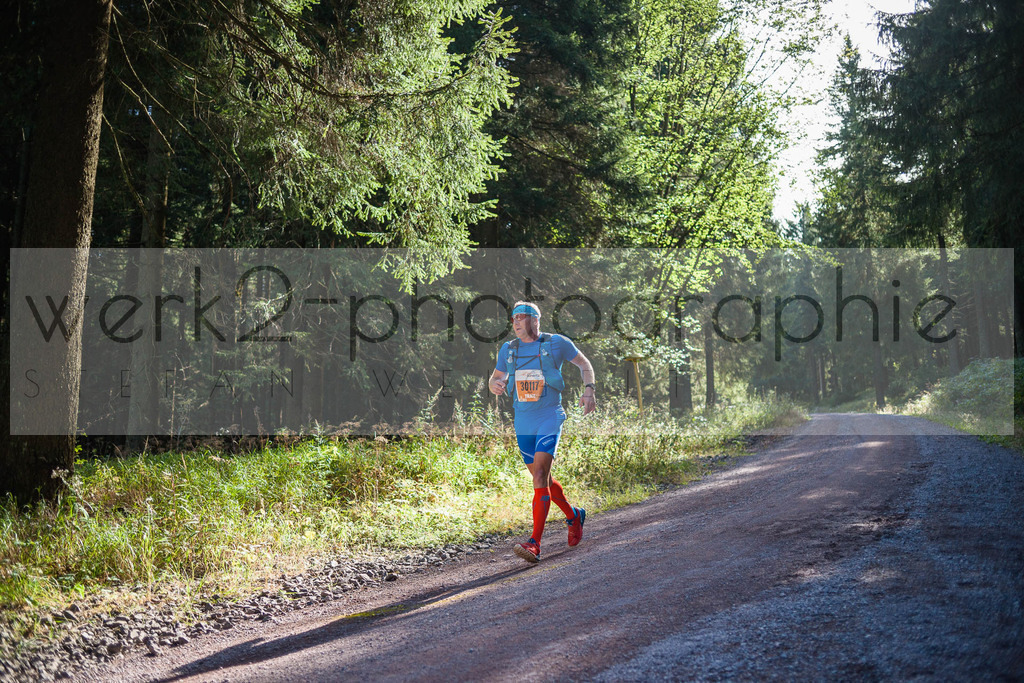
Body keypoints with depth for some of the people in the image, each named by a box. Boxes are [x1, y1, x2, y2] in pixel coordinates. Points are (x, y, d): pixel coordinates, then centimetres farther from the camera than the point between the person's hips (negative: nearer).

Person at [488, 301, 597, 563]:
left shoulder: (556, 343, -3)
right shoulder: (508, 350, 6)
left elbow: (583, 363, 10)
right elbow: (495, 378, 17)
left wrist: (589, 390, -5)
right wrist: (495, 385, -8)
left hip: (550, 419, -5)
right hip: (523, 423, 5)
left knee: (540, 477, -18)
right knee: (543, 479, 16)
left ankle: (535, 544, -24)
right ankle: (573, 515, 42)